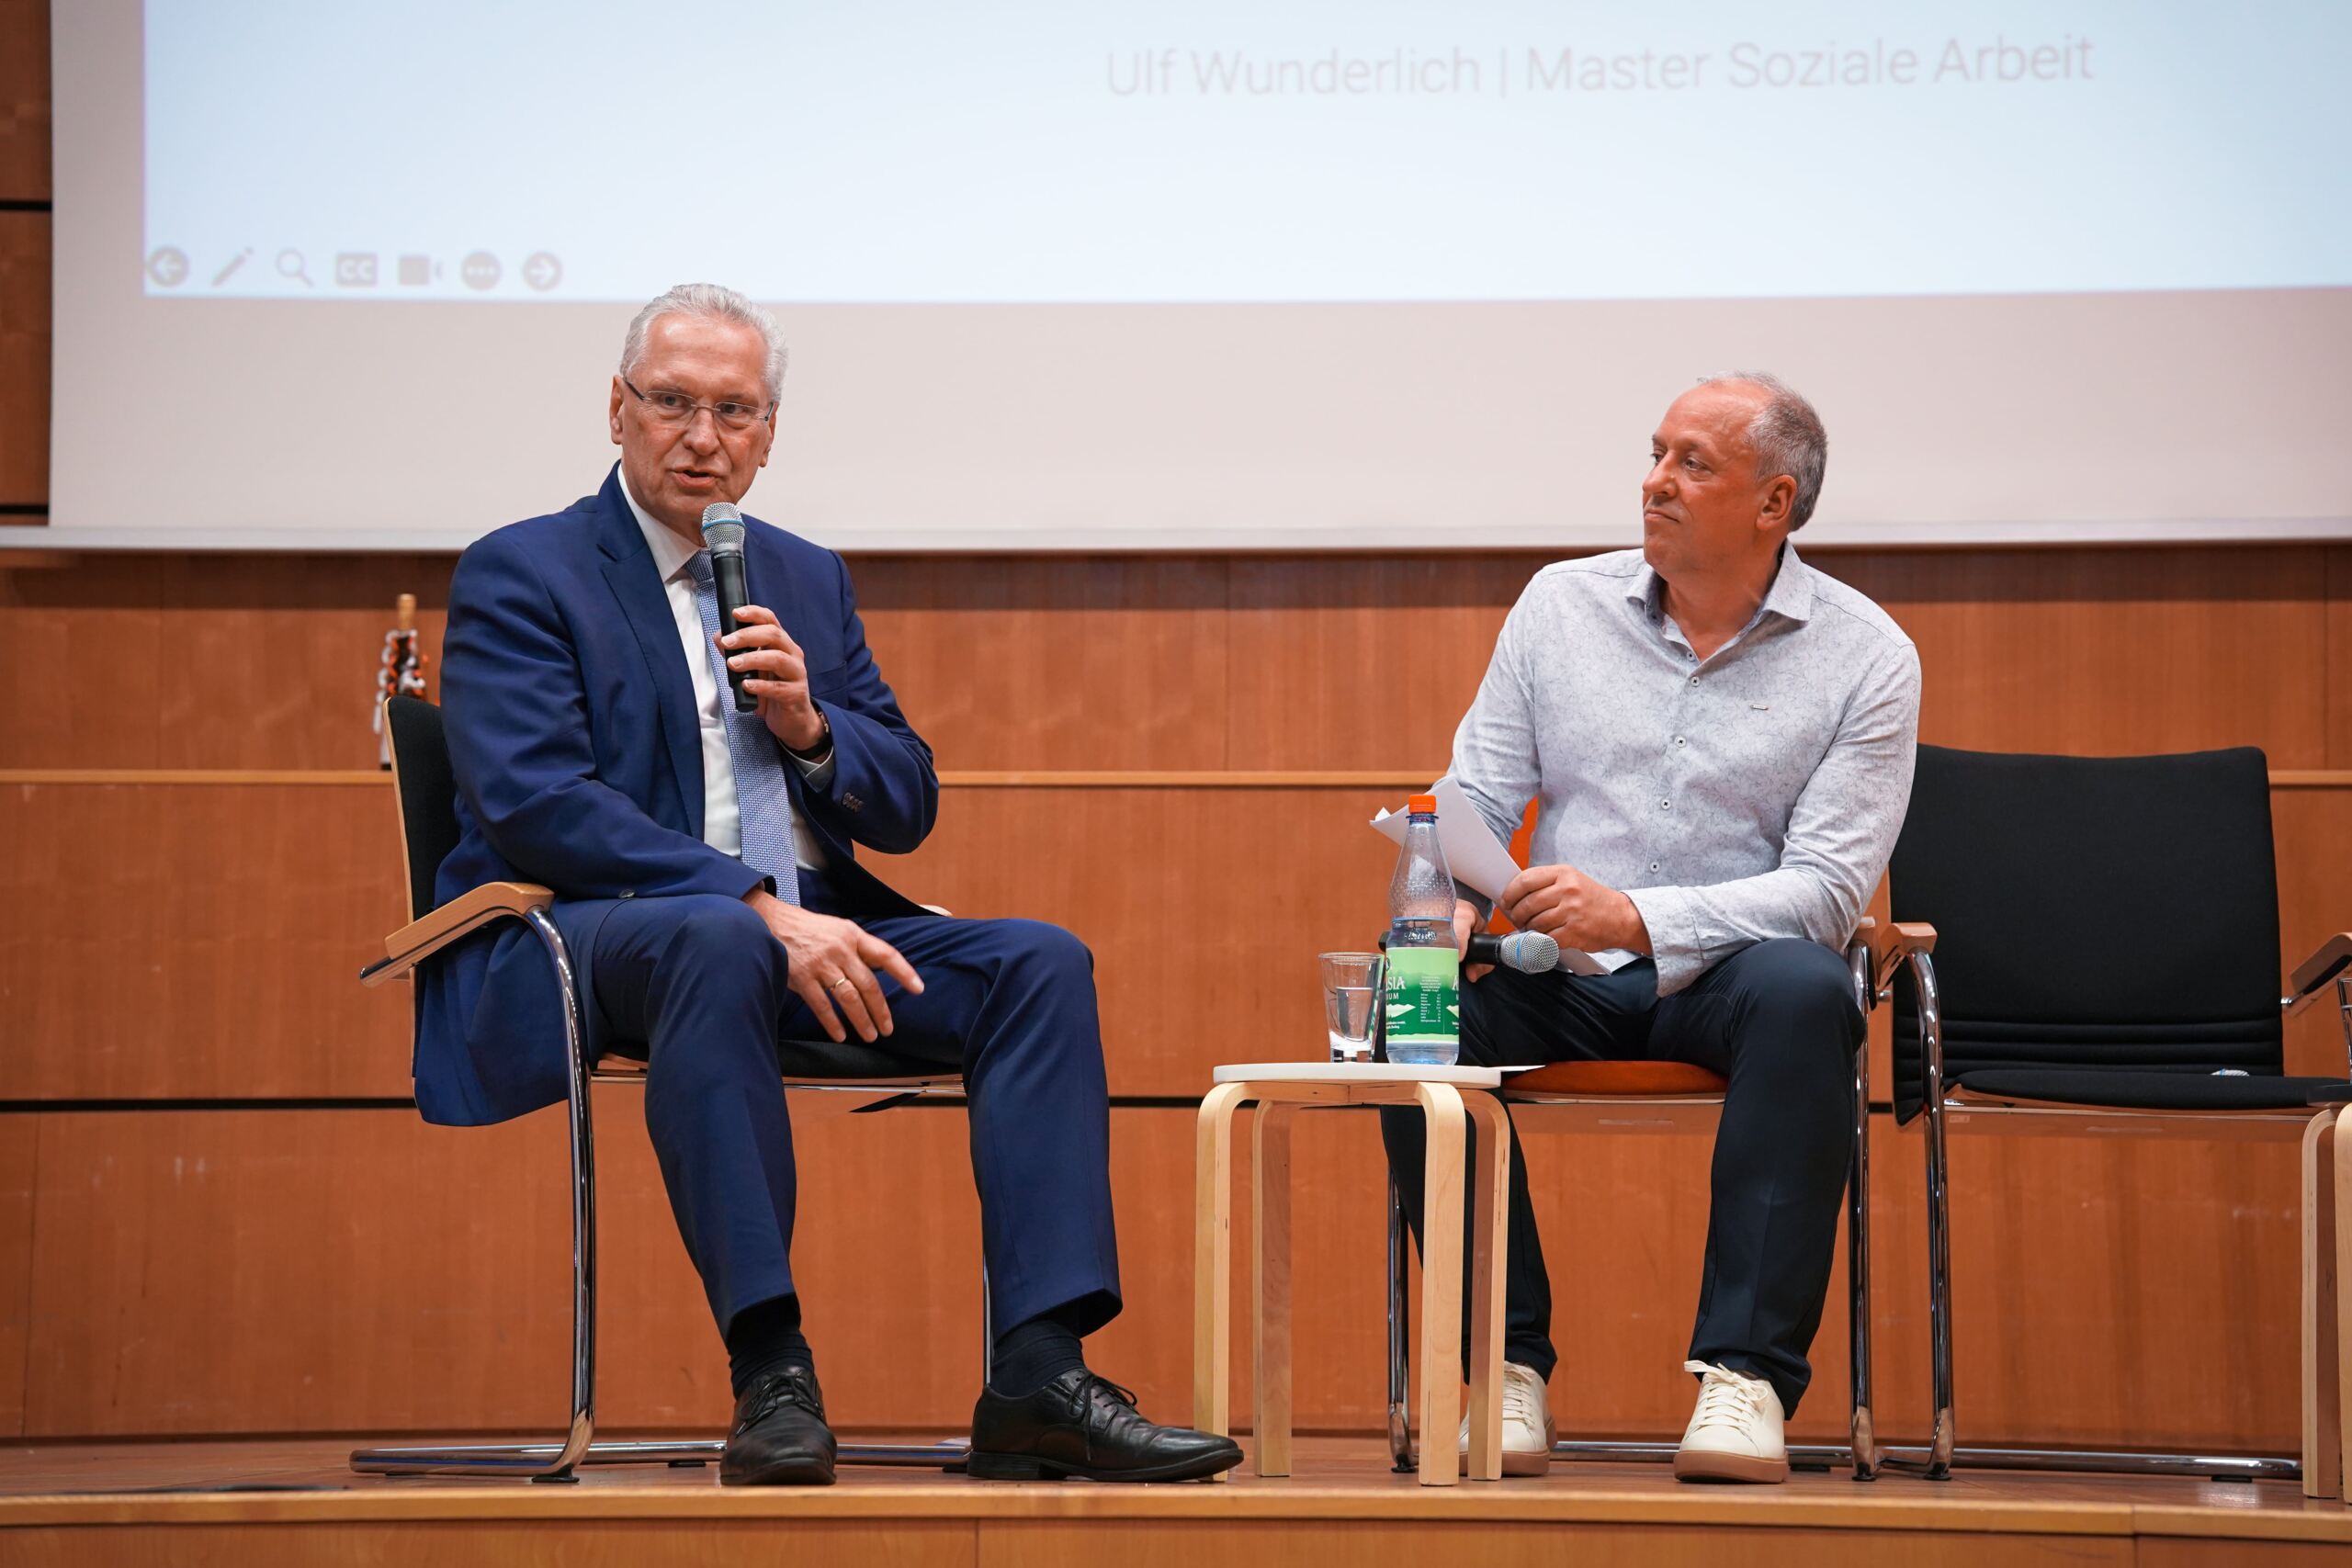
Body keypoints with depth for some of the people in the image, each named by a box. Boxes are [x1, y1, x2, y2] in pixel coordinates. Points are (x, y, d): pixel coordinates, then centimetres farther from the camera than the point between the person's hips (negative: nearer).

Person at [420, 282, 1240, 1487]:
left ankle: (1039, 1377, -28)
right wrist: (758, 907, -24)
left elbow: (908, 808, 19)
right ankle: (770, 1377, -41)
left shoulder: (807, 580, 21)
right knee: (717, 941, -40)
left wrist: (811, 726, -5)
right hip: (578, 943, -6)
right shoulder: (520, 576, 1)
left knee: (1040, 962, -16)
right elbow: (533, 805, -15)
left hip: (804, 934, 6)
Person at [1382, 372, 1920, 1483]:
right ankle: (1505, 1365, -23)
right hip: (1561, 978, 3)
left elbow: (1829, 885, -10)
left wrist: (1636, 917, -25)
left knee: (1803, 992, -37)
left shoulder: (1864, 656, -1)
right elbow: (1476, 797, 9)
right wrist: (1451, 900, -16)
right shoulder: (1561, 604, 10)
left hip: (1723, 977, -2)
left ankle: (1747, 1374, -35)